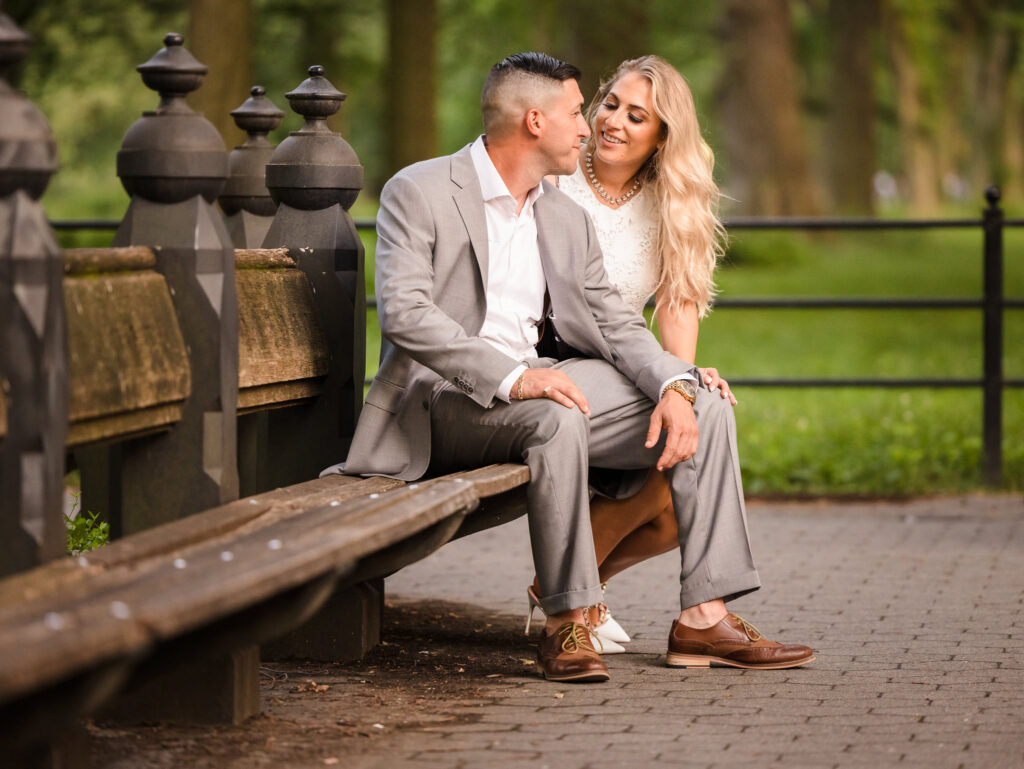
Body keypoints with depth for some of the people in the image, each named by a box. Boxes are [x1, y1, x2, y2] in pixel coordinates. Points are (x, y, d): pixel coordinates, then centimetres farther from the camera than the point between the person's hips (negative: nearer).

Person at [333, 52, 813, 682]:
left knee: (707, 411, -6)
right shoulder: (419, 193, -6)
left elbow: (616, 323, 11)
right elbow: (404, 312, -19)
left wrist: (675, 387, -11)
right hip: (441, 400, -7)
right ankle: (566, 624, -28)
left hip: (531, 385, 7)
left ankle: (702, 619, -8)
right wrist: (512, 378, -31)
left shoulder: (568, 221, 15)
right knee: (557, 418, -38)